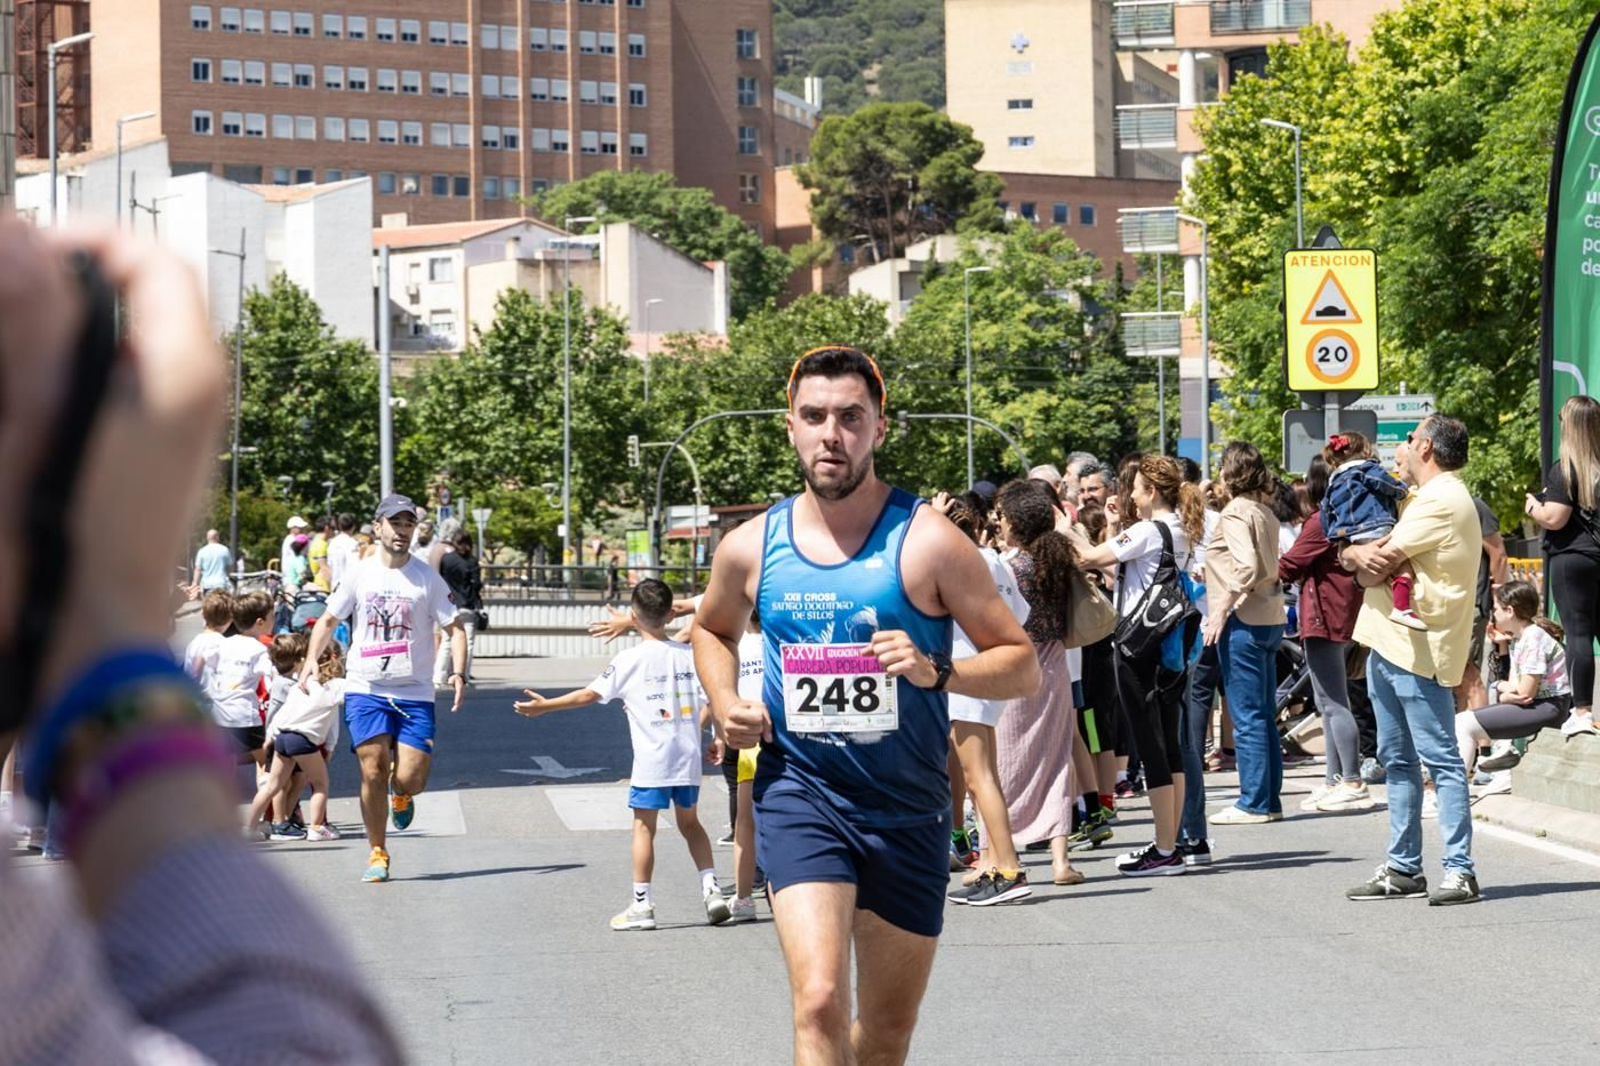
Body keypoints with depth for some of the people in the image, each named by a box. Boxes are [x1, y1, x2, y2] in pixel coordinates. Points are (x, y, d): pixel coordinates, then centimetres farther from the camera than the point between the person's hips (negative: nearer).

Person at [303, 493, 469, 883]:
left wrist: (458, 672, -11)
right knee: (372, 772, -9)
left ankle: (401, 794, 28)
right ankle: (377, 853, 7)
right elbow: (328, 620, 15)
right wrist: (312, 659, -1)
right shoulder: (358, 574, 5)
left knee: (410, 779, -10)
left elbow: (455, 628, 5)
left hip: (414, 693, 0)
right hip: (365, 690, 1)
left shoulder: (428, 578, 2)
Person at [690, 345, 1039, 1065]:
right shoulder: (751, 548, 1)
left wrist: (935, 672, -23)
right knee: (820, 1002, -22)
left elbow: (1021, 665, -5)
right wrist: (725, 703, 4)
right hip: (799, 794, 0)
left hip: (908, 808, 0)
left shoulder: (928, 541, -8)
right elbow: (712, 630, 24)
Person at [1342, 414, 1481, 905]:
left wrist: (1355, 554, 5)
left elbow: (1374, 568, -17)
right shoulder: (1423, 498, 21)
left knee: (1441, 761, -9)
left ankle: (1460, 871, -10)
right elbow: (1372, 565, 16)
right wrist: (1359, 554, -8)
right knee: (1398, 761, 12)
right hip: (1387, 644, 11)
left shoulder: (1441, 501, -13)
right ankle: (1403, 869, 17)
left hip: (1416, 648, -11)